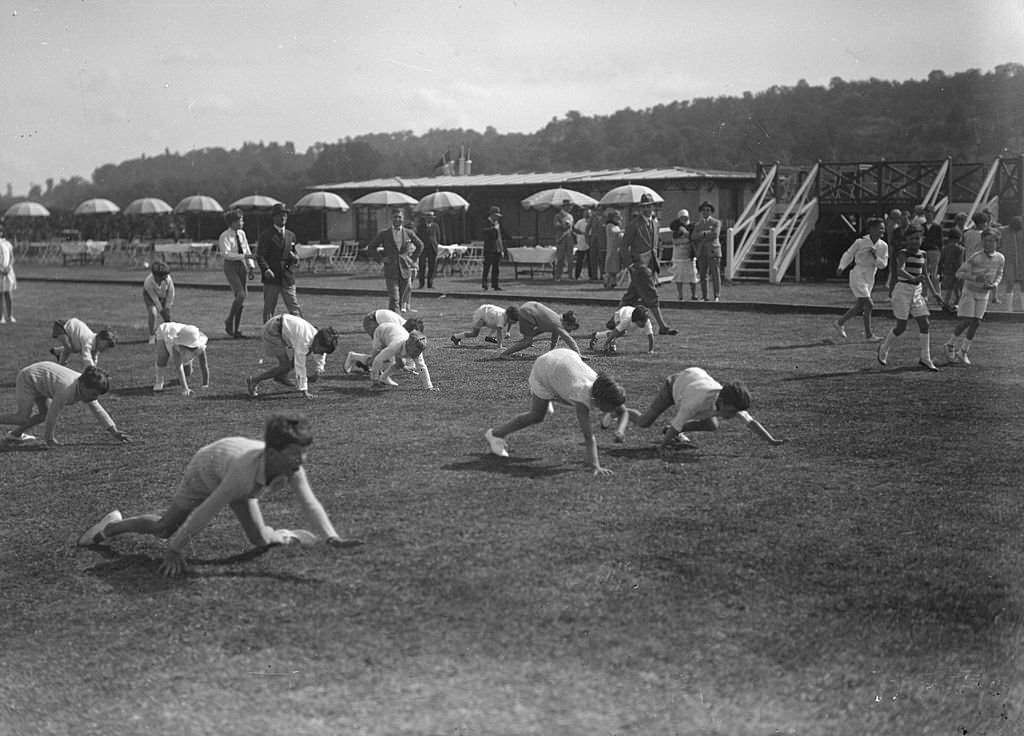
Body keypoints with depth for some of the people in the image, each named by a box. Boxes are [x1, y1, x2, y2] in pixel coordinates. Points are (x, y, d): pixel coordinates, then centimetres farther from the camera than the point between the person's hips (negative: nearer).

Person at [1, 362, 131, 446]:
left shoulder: (86, 388, -11)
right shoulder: (67, 390, -37)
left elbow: (99, 411, -4)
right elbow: (53, 414, -28)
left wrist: (114, 432, -8)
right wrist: (49, 439, -16)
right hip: (27, 378, -8)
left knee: (43, 414, 6)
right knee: (23, 418, -11)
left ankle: (15, 434, 21)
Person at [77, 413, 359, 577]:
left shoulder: (293, 468, -35)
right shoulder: (246, 471, -48)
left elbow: (310, 504, -38)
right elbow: (205, 511, -42)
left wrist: (332, 538, -54)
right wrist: (175, 551, -36)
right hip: (206, 467, -4)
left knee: (260, 539, -6)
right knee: (164, 529, 9)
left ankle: (276, 535, 31)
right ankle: (111, 526, 35)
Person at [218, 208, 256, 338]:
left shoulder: (242, 234, 9)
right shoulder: (225, 236, -10)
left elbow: (247, 250, 12)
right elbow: (226, 254, -21)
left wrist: (251, 266, 2)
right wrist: (242, 256, -28)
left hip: (242, 266, 7)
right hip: (230, 267, -6)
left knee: (241, 298, 5)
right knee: (240, 295, -19)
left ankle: (237, 330, 11)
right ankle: (229, 321, 0)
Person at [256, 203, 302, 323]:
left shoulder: (291, 235, 15)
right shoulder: (266, 235, -1)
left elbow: (295, 253, 23)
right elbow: (260, 256, -7)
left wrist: (295, 258, -2)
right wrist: (266, 269, -24)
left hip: (288, 278, 4)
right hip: (271, 277, -3)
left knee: (295, 308, -1)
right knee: (269, 309, 3)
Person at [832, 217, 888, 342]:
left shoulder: (883, 246, 1)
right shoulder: (861, 242, -11)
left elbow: (883, 264, 1)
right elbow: (848, 254, 2)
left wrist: (875, 257, -16)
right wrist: (841, 267, -4)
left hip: (870, 279, 6)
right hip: (858, 275, -6)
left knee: (860, 307, 12)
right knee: (868, 305, -12)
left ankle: (839, 323, 29)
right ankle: (868, 334, -4)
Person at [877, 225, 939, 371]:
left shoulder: (922, 254, 9)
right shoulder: (903, 254, -12)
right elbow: (900, 271, -30)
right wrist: (913, 278, -48)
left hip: (917, 292, 7)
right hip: (903, 290, -7)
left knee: (924, 324, -1)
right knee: (901, 327, -2)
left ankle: (924, 358, 4)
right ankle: (884, 348, 23)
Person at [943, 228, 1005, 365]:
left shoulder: (1000, 258, -4)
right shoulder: (976, 258, -19)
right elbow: (959, 273, -17)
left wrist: (995, 284, -8)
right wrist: (975, 278, -30)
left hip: (984, 294, 5)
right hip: (969, 291, -4)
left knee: (976, 323, 0)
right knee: (966, 321, -11)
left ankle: (963, 352, 11)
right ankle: (950, 346, 10)